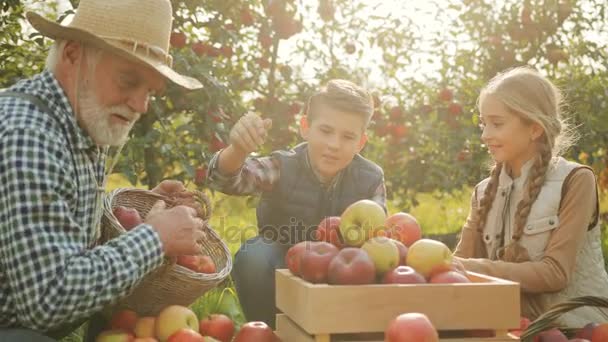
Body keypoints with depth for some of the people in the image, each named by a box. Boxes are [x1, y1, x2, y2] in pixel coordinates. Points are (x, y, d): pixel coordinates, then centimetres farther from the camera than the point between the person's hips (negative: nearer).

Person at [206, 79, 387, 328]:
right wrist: (239, 149, -61)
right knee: (254, 255, -32)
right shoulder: (283, 168, -20)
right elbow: (227, 179, -37)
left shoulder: (371, 180, -12)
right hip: (282, 269, -2)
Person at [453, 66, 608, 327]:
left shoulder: (574, 181, -9)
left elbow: (556, 272, -18)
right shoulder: (485, 192, 8)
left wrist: (472, 267, -25)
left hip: (576, 329, -4)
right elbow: (462, 260, 1)